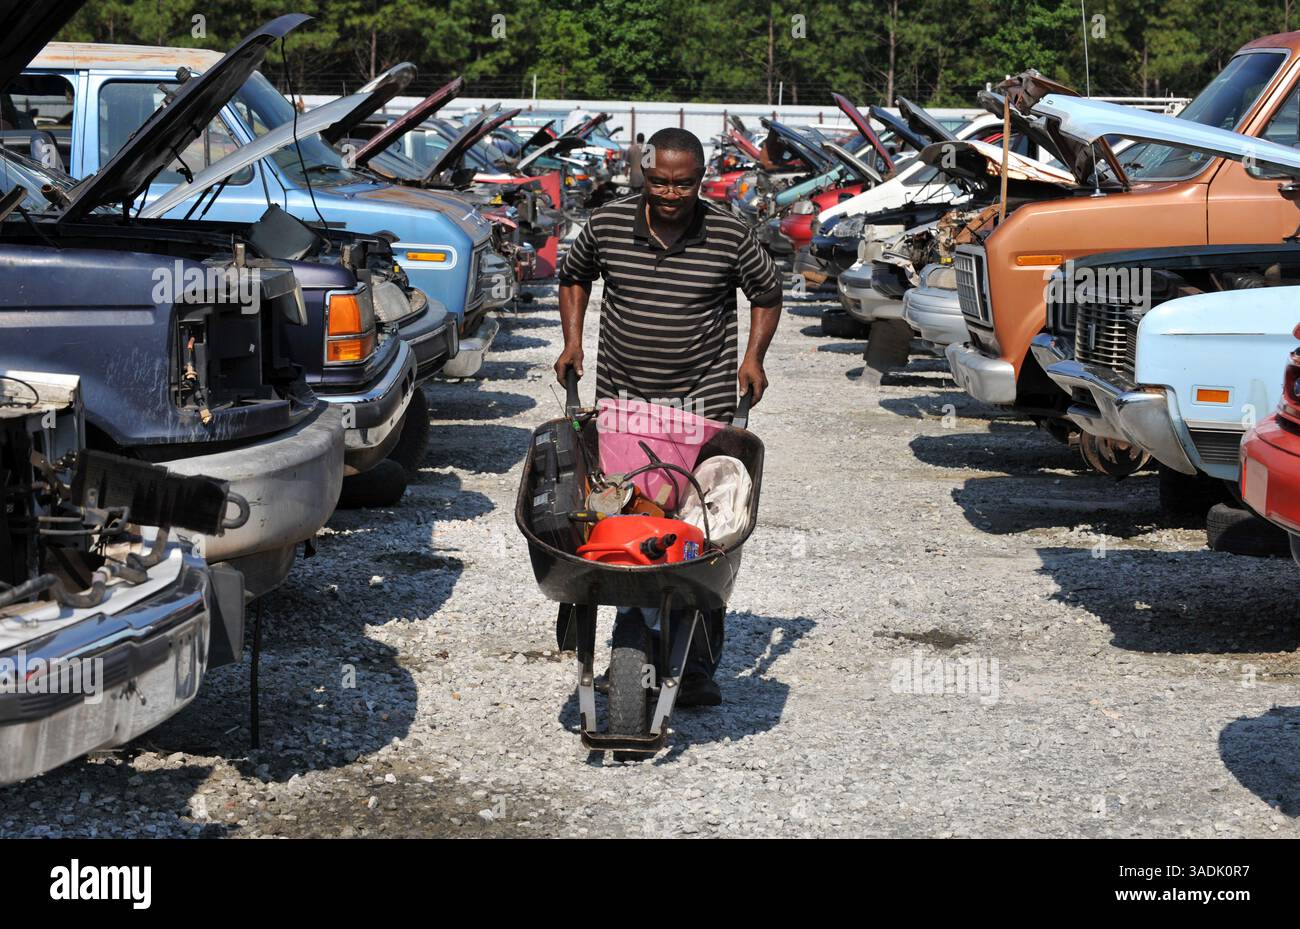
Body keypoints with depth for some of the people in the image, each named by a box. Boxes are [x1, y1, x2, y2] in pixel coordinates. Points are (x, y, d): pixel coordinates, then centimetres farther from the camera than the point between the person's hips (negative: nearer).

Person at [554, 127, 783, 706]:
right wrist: (572, 342, 9)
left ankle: (698, 668, -2)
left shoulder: (730, 236, -5)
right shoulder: (607, 225, -2)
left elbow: (767, 293, 13)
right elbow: (574, 277, 19)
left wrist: (753, 357, 3)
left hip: (704, 402, -2)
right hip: (622, 399, 2)